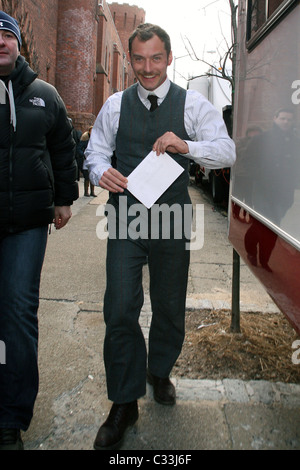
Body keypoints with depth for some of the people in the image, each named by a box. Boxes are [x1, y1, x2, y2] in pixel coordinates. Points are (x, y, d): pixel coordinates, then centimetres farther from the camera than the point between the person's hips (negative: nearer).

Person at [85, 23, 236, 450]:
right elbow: (96, 149, 10)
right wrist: (101, 171, -14)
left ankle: (159, 372, 41)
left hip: (172, 220, 0)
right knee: (120, 310, -5)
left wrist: (187, 146, -24)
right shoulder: (115, 105, 8)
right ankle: (124, 404, 12)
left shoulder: (193, 104, 2)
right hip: (125, 219, 1)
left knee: (170, 308, 13)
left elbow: (227, 151, -4)